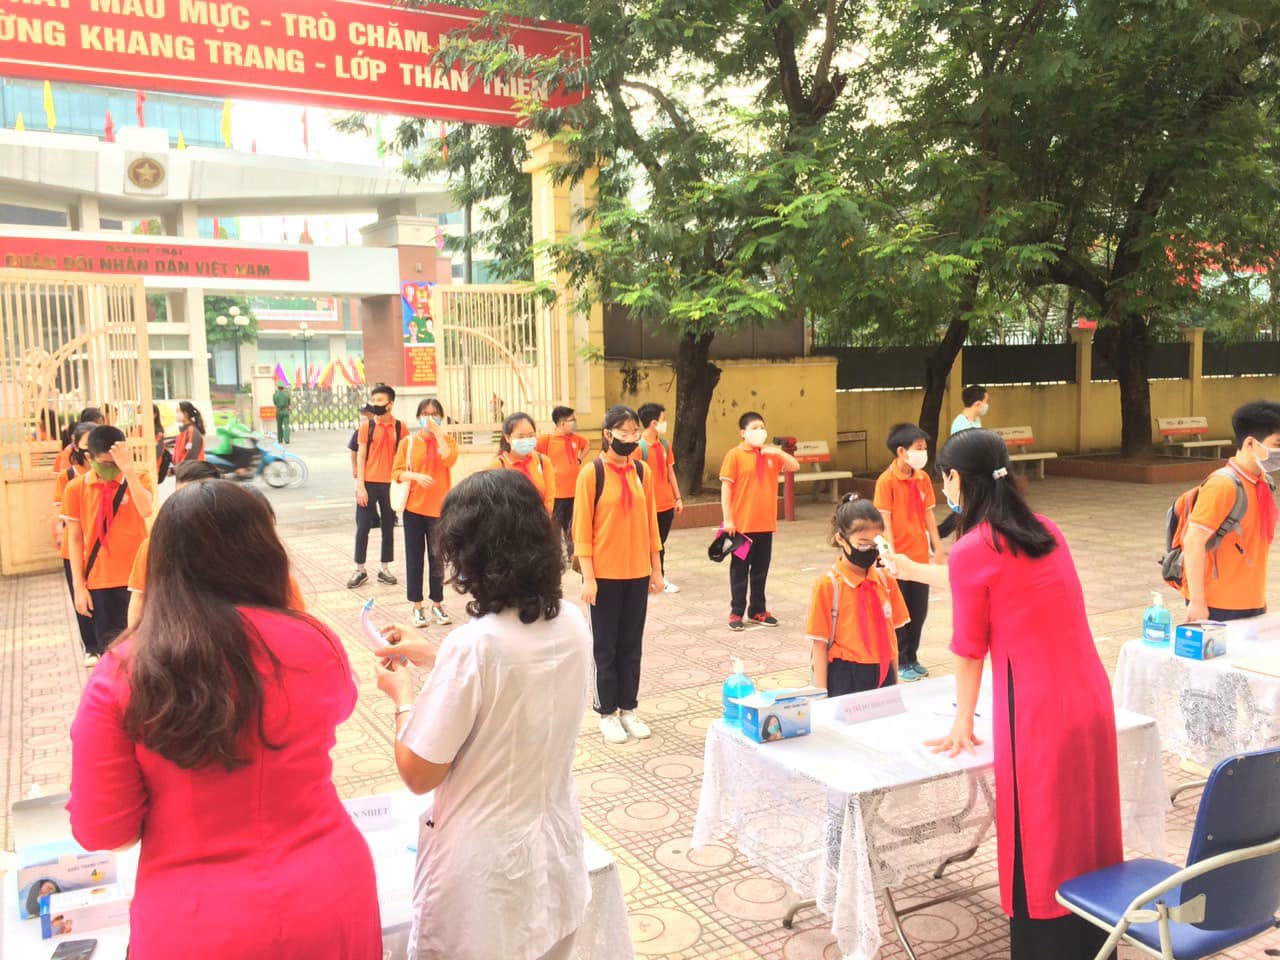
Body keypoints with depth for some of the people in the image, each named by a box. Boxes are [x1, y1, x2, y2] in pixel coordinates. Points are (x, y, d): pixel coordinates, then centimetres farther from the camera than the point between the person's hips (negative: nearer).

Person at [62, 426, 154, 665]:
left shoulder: (139, 480, -4)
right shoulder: (76, 488, -2)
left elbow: (145, 510, -25)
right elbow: (74, 538, 1)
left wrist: (128, 468, -32)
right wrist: (79, 585, -1)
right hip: (99, 580, 1)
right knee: (109, 645, 7)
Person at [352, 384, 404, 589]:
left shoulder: (400, 427, 1)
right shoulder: (367, 426, 0)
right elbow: (360, 456, -1)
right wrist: (360, 485, -7)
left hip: (390, 484, 1)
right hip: (369, 483, -1)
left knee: (388, 527, 8)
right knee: (363, 527, 2)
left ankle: (385, 569, 18)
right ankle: (360, 570, 12)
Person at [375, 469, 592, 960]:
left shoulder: (474, 644, -27)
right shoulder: (573, 624, -8)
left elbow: (419, 774, -17)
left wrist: (403, 695, -2)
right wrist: (433, 658, 13)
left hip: (486, 869, -6)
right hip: (555, 851, 6)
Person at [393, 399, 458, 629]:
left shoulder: (446, 441, 4)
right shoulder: (407, 442, 3)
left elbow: (449, 459, -18)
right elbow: (397, 472, -1)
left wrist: (438, 433, -15)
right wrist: (416, 476, -19)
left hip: (439, 508, 0)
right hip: (413, 507, 0)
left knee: (437, 558, 5)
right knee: (414, 558, 5)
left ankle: (437, 604, 17)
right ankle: (417, 606, 14)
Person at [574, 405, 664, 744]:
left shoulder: (643, 472, 5)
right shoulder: (591, 472, -9)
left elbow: (650, 523, 9)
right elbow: (581, 528, -10)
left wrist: (656, 569, 9)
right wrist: (588, 576, -13)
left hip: (638, 573, 4)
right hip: (605, 575, -4)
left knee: (632, 645, 12)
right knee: (606, 647, 6)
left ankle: (628, 708, 23)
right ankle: (607, 713, 17)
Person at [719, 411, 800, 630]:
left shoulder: (770, 454, 8)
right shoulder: (735, 455, -8)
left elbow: (795, 466, 8)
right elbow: (726, 487, -9)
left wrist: (779, 452, -10)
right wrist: (727, 519, -13)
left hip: (766, 524, 5)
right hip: (742, 524, -5)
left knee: (761, 570, 13)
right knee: (740, 569, 5)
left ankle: (758, 610, 24)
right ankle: (736, 612, 14)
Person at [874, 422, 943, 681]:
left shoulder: (923, 478, 4)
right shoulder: (886, 481, -14)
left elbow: (928, 515, 10)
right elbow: (885, 521, -15)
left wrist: (937, 547, 8)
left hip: (920, 556, 6)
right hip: (898, 559, -6)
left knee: (919, 610, 13)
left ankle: (911, 658, 29)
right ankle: (899, 662, 20)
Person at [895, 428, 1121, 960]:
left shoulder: (972, 549, -13)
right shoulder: (1046, 531, 9)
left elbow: (969, 651, -5)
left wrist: (964, 722, 10)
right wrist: (913, 570, 38)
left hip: (1037, 712, -7)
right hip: (1091, 698, 7)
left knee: (1038, 846, 8)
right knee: (1085, 836, 19)